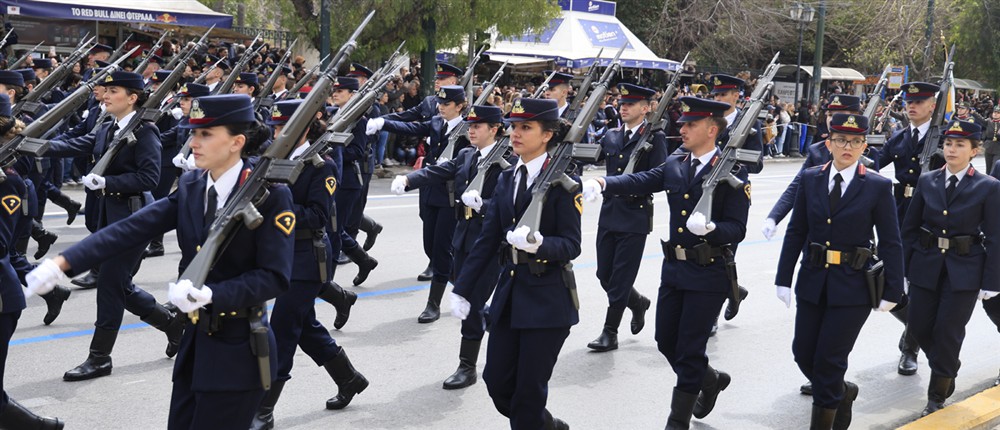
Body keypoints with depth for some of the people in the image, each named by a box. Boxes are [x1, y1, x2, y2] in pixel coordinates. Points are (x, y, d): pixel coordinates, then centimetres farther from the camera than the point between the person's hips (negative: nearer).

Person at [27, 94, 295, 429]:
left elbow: (275, 277, -18)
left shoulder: (271, 196, -15)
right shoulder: (189, 185, 4)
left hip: (238, 349, -6)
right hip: (196, 339, 7)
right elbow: (132, 229, -4)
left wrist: (211, 294, -30)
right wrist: (63, 262, -15)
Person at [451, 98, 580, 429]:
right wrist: (462, 290, 5)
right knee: (497, 383, 10)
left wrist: (538, 243, -33)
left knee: (529, 390, -1)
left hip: (548, 299, -6)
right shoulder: (506, 180, 10)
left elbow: (571, 245, -13)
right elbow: (487, 241, 9)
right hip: (509, 293, 6)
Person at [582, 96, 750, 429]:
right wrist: (602, 183, -25)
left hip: (710, 274, -6)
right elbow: (640, 181, -7)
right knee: (666, 341, 15)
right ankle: (711, 380, 40)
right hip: (674, 268, 6)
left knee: (689, 349, 1)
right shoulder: (674, 165, 6)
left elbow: (737, 229, -14)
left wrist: (710, 228, -34)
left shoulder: (733, 172, -11)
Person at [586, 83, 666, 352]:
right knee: (604, 274, 11)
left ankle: (610, 333, 8)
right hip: (609, 213, 6)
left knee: (620, 278, -1)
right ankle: (638, 303, 37)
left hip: (635, 216, -6)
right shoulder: (611, 137, 12)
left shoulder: (655, 138, -6)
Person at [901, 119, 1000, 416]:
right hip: (926, 267, 3)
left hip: (964, 272, -3)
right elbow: (909, 228, 6)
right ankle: (948, 369, 36)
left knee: (947, 333, -1)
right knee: (920, 328, 7)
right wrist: (903, 269, 3)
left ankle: (937, 397, 16)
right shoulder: (927, 181, 3)